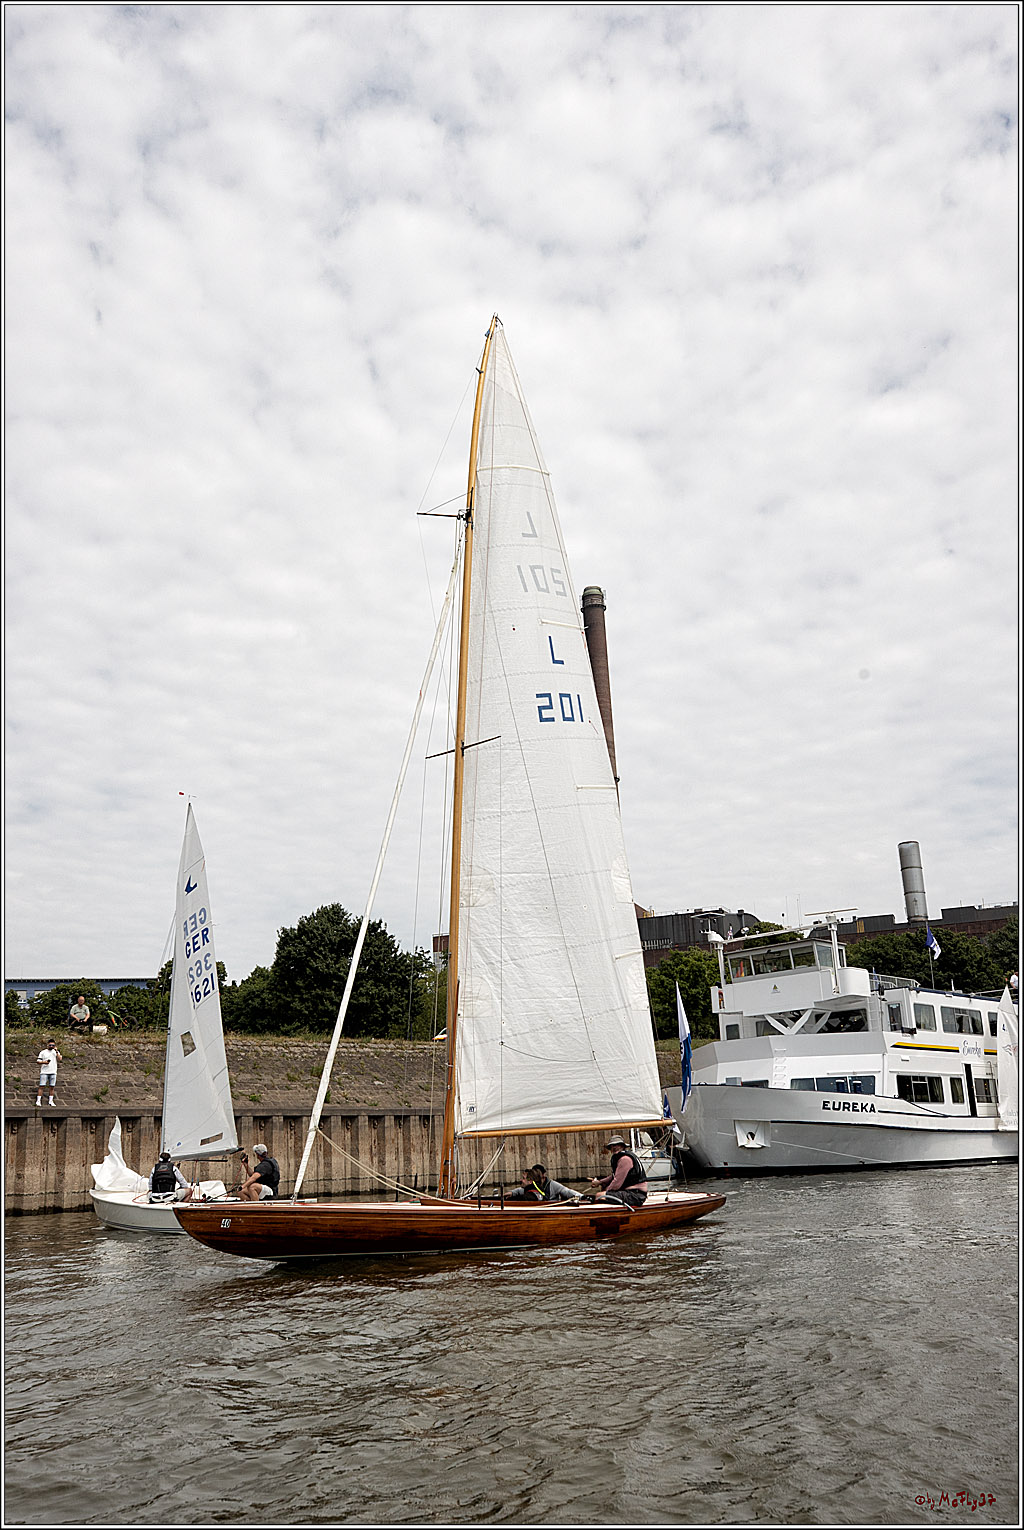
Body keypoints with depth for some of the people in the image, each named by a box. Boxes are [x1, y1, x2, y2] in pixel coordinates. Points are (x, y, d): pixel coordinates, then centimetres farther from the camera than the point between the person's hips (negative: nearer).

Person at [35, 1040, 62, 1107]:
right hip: (44, 1072, -2)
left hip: (53, 1072, 2)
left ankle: (51, 1101, 11)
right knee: (42, 1086, -8)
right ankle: (38, 1100, -6)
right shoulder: (43, 1052, 5)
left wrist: (56, 1052, -9)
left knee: (52, 1087, 4)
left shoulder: (56, 1052, 11)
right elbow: (38, 1061, 2)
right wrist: (44, 1062, -16)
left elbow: (60, 1060, -3)